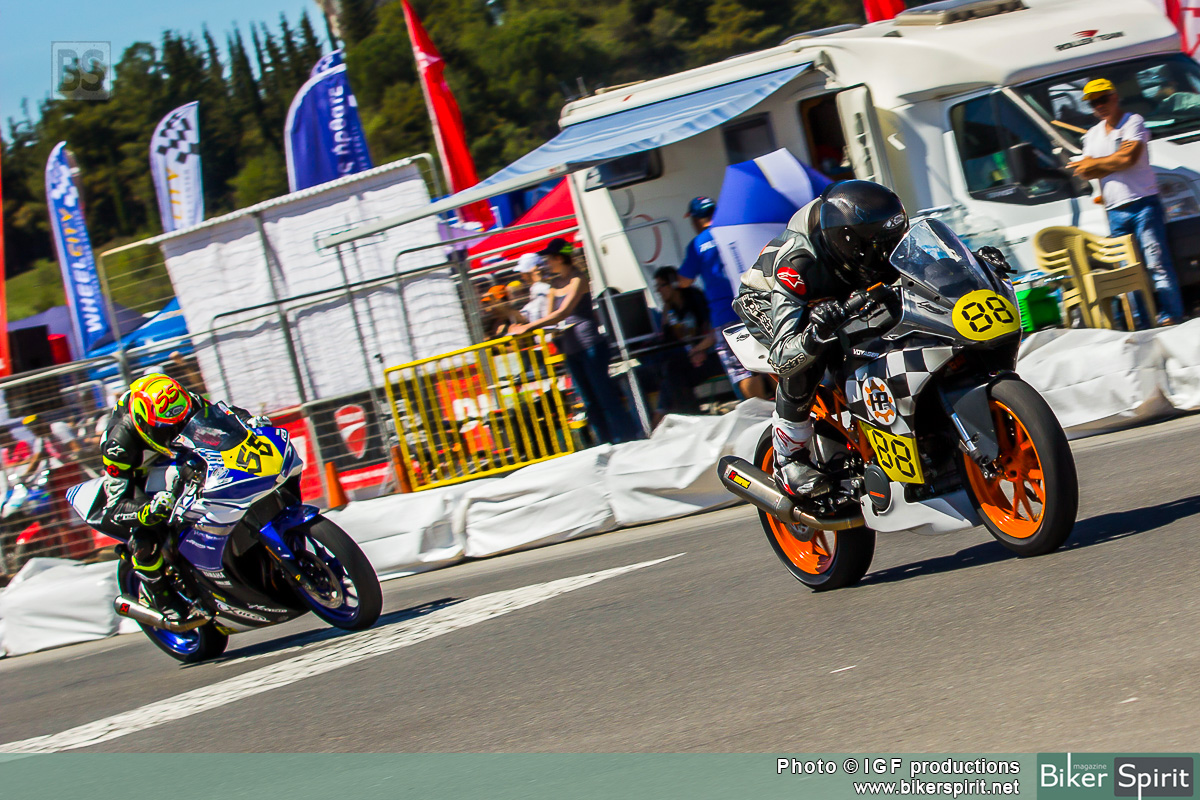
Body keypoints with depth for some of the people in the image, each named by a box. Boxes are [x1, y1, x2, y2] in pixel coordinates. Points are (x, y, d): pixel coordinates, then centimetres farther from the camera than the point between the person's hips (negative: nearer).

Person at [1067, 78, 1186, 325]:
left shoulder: (1133, 122, 0)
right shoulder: (1092, 134, 18)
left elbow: (1129, 157, -15)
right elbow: (1084, 173, 8)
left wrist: (1094, 163, -3)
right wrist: (1115, 162, -8)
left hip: (1144, 204, -5)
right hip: (1115, 211, 5)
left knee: (1156, 263, -9)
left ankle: (1170, 316, -9)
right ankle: (1142, 321, 3)